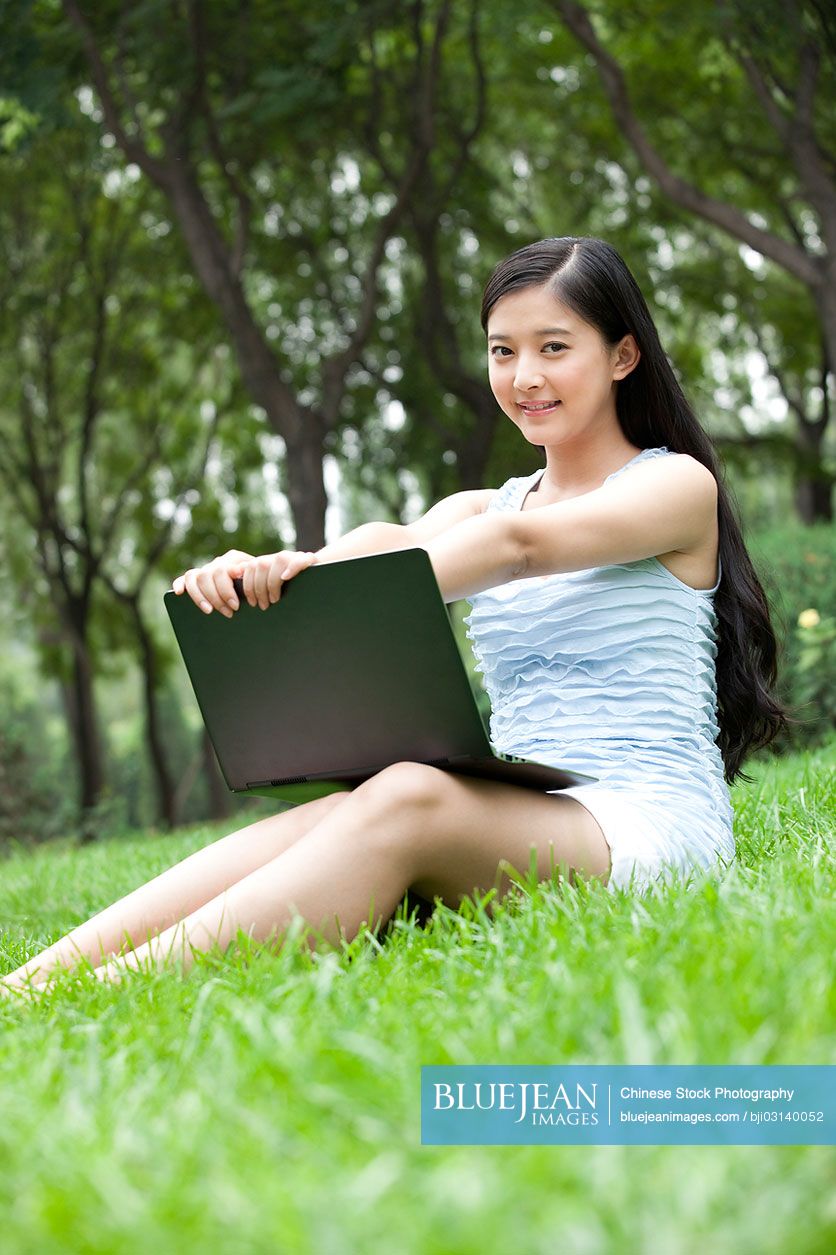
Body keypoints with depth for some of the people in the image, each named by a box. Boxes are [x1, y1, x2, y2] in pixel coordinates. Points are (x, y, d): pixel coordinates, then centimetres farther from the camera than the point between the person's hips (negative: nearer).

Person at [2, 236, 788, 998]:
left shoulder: (677, 483, 3)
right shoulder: (477, 510, 21)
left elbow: (521, 546, -18)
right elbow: (387, 550, -2)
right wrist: (252, 576, -26)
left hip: (649, 828, -5)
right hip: (515, 820, 5)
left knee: (407, 799, -34)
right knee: (303, 829, -26)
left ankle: (100, 1001, -46)